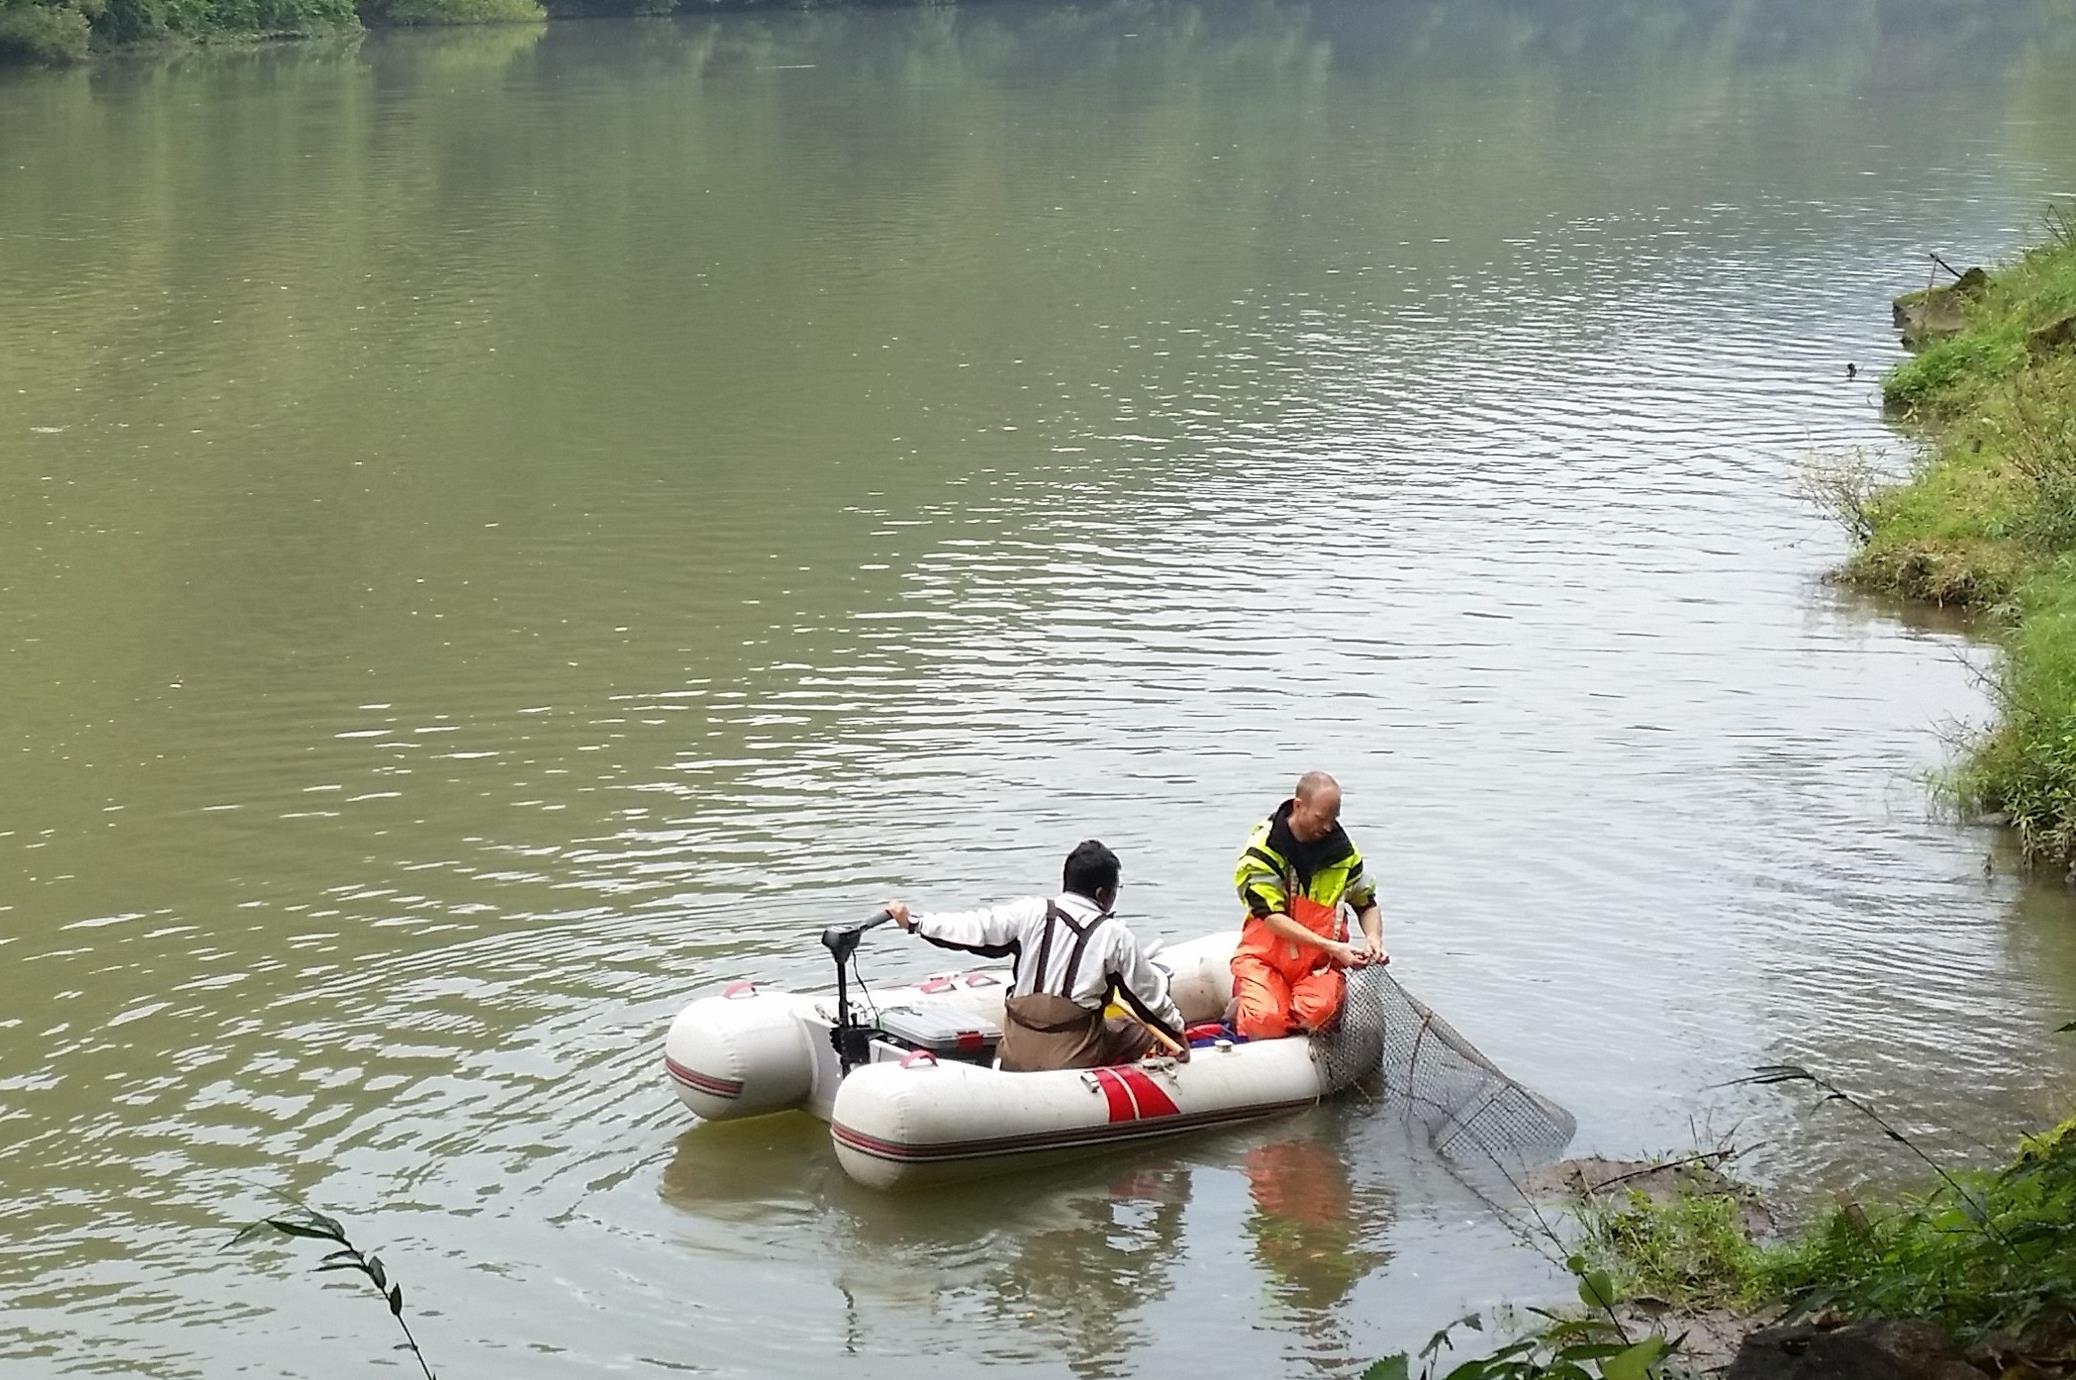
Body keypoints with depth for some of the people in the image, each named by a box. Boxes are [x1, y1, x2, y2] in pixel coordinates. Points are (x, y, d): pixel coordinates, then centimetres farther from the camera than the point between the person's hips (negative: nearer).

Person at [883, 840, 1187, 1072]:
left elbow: (973, 927, -1)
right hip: (1072, 1058, -4)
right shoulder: (1114, 935, -3)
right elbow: (1149, 992, 7)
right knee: (1137, 1033, 17)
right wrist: (1177, 1031, 23)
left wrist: (913, 922, 9)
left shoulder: (1031, 912, 1)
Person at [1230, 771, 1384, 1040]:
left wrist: (1373, 938, -7)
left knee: (1320, 1011, -31)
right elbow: (1272, 916, -17)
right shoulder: (1262, 847, -10)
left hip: (1319, 965, 2)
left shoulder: (1342, 849, 3)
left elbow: (1367, 904, 17)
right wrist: (1331, 947, -24)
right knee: (1265, 1022, -29)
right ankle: (1242, 1008, 8)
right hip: (1264, 957, -2)